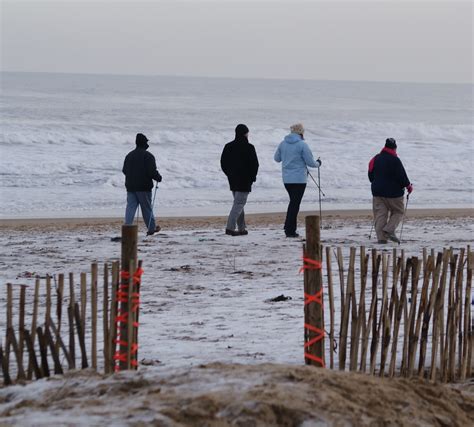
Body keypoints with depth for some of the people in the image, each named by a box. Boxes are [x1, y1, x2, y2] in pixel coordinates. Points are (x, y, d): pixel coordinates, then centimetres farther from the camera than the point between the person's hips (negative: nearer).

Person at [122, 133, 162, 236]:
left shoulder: (129, 155, 10)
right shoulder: (148, 156, -10)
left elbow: (124, 170, 16)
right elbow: (152, 172, -17)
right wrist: (158, 178, 1)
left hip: (130, 186, 5)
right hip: (144, 187, -5)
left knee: (130, 207, 0)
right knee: (147, 208, 6)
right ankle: (151, 228, 17)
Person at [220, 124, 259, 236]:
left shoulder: (228, 147, 7)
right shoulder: (248, 148, -11)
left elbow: (223, 164, 11)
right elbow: (254, 164, -11)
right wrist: (252, 177, 3)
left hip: (233, 180, 6)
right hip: (244, 181, -6)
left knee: (238, 203, 16)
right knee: (239, 203, -6)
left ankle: (241, 228, 17)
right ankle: (230, 227, -16)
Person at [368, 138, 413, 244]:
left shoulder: (375, 159, 6)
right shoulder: (395, 160, -14)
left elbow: (370, 176, 14)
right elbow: (402, 176, -13)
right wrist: (408, 186, 4)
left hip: (377, 192, 5)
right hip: (393, 192, -5)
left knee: (380, 214, 5)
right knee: (398, 212, 10)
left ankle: (381, 237, -4)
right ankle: (389, 230, -11)